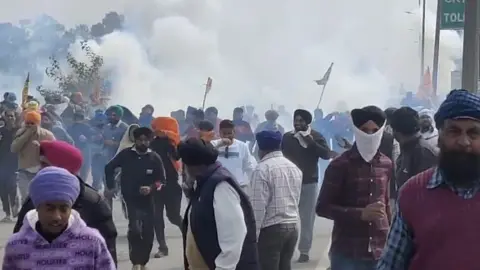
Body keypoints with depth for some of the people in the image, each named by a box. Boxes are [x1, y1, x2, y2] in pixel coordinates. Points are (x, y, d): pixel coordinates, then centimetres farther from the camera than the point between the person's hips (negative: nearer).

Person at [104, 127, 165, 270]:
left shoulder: (155, 158, -5)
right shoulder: (126, 154, -7)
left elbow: (161, 180, 0)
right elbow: (109, 168, 7)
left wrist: (151, 188, -19)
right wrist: (110, 187, 4)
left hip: (147, 200, 2)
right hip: (130, 199, -2)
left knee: (148, 232, 6)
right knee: (135, 229, -20)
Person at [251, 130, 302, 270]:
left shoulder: (262, 169, -13)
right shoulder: (294, 167, 11)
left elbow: (258, 206, -16)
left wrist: (253, 235, -11)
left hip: (271, 229, -7)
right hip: (292, 227, 7)